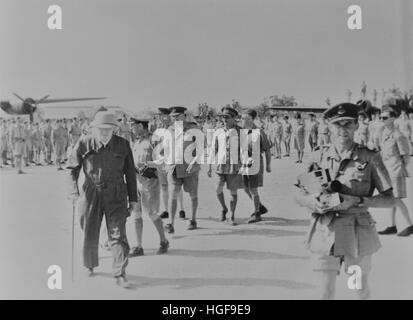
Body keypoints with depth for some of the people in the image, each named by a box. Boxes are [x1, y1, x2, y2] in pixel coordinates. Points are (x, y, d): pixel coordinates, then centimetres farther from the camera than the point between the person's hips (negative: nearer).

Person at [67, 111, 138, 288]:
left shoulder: (122, 145, -1)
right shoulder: (84, 143, -4)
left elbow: (130, 174, 5)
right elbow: (72, 169, 0)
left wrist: (133, 200, 4)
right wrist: (74, 194, -12)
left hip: (116, 195, 0)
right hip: (91, 194, 1)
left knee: (118, 234, -6)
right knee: (90, 235, 11)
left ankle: (120, 275, 0)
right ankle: (90, 265, 37)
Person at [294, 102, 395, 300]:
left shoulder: (370, 158, -5)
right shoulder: (319, 156, 1)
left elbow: (389, 199, -5)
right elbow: (297, 193, 7)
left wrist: (357, 201, -18)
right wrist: (310, 200, -14)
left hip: (358, 233, -1)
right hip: (324, 233, 1)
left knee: (361, 289, 17)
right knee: (326, 291, 6)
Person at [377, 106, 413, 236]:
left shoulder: (398, 136, -16)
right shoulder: (384, 132, 8)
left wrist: (401, 169, -2)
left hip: (397, 171, -8)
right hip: (387, 170, 8)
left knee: (396, 199, -6)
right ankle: (392, 226, 19)